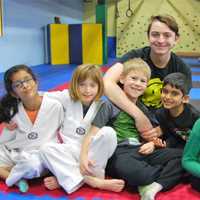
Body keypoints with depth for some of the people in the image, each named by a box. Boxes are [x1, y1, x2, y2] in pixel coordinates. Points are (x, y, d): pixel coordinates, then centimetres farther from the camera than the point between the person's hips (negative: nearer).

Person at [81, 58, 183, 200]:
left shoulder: (143, 109, 20)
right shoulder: (110, 105, 2)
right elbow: (93, 134, -4)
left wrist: (151, 144, -2)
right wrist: (84, 155, -20)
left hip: (141, 151, 6)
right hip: (118, 153, -6)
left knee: (181, 156, -13)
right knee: (131, 170, -40)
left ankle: (152, 187, -26)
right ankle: (172, 174, -11)